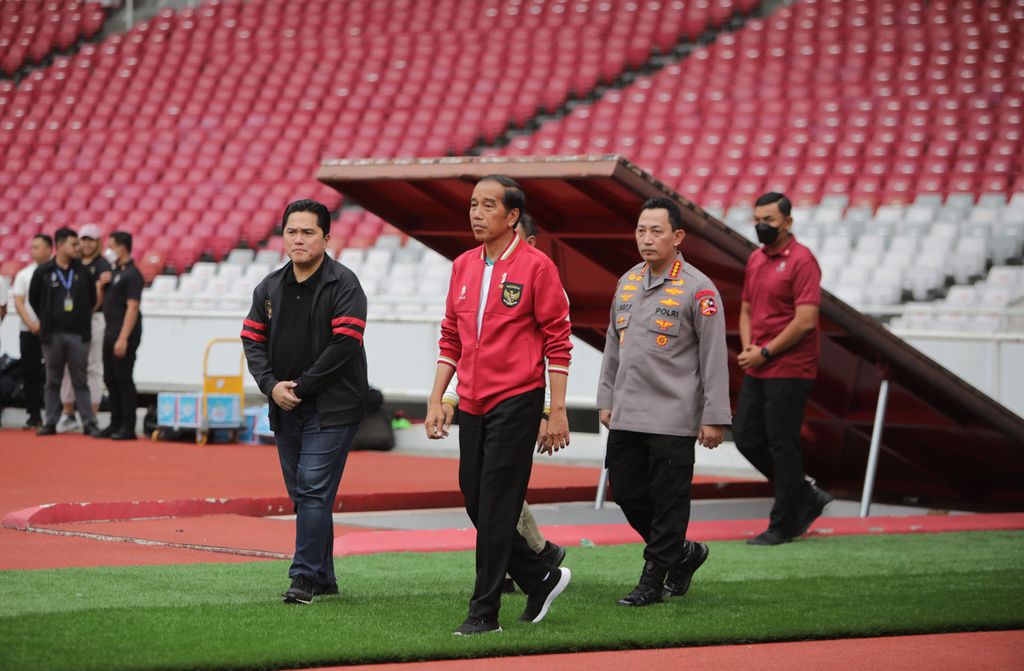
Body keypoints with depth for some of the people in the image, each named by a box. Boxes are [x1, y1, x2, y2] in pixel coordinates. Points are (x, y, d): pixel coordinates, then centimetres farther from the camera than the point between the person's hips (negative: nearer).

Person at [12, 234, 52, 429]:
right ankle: (34, 416, 9)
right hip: (28, 332, 3)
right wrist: (31, 324, -9)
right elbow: (18, 303, 4)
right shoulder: (24, 274, 9)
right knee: (30, 373, 3)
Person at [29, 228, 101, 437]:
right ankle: (50, 422, 13)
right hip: (52, 334, -1)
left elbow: (92, 299, 14)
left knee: (80, 381, 2)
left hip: (78, 335, 1)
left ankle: (89, 423, 2)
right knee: (53, 381, 7)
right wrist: (47, 321, 12)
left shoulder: (83, 272, 4)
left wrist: (82, 319, 11)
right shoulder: (43, 272, 0)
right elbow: (33, 299, 10)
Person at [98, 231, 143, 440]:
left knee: (124, 380, -6)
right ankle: (116, 424, 18)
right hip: (110, 332, 9)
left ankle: (128, 428, -3)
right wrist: (101, 284, 4)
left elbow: (132, 308, -19)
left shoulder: (132, 274, -12)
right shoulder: (113, 271, 15)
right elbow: (100, 301, 24)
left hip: (125, 334, -9)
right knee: (111, 380, 11)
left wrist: (123, 338, -24)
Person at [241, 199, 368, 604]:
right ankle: (325, 578, 19)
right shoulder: (270, 288, 12)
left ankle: (305, 577, -11)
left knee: (313, 490, -12)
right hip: (285, 407, 7)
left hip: (332, 407, -7)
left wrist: (301, 386, -15)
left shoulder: (343, 285, -8)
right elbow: (253, 340, 9)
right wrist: (272, 385, -8)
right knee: (301, 493, 10)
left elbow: (343, 344, -16)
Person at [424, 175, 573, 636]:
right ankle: (541, 580, 25)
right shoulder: (463, 266, 12)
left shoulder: (535, 266, -7)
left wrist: (557, 411, -10)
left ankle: (484, 611, 0)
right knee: (475, 503, 8)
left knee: (496, 507, -6)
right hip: (471, 407, 7)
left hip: (516, 404, -7)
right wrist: (435, 400, 11)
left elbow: (557, 342, -7)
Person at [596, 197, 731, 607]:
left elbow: (715, 356, -9)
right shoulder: (628, 282, 12)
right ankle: (682, 553, 27)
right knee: (626, 491, 9)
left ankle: (654, 580, 8)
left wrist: (714, 418, -12)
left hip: (673, 418, -7)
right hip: (626, 416, 7)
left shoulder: (698, 289, -8)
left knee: (668, 499, -2)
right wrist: (606, 400, 17)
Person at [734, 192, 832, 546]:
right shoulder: (755, 259, 13)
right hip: (757, 370, 9)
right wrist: (747, 349, 3)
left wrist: (765, 352, -14)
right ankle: (806, 496, 23)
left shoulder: (801, 261, -13)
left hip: (789, 371, -9)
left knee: (781, 446, -3)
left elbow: (805, 321, -19)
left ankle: (783, 526, 8)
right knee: (746, 438, 9)